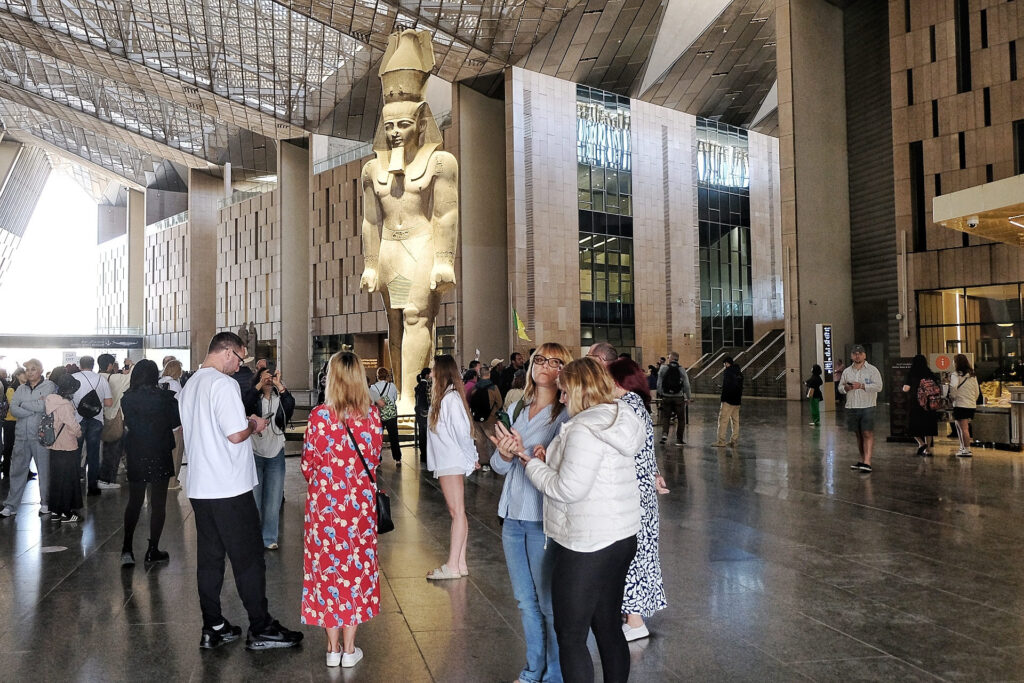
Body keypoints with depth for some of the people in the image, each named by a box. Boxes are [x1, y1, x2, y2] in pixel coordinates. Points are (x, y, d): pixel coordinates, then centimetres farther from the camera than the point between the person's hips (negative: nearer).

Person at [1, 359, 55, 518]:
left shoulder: (50, 386, -2)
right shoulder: (21, 389, 12)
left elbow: (44, 406, -17)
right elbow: (13, 409, -1)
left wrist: (23, 404, -4)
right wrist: (35, 407, -12)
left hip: (41, 436, -4)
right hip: (21, 436, 5)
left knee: (44, 470, 4)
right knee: (17, 470, 8)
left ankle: (46, 503, 17)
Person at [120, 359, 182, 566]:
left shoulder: (127, 398, -4)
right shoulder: (163, 397, -11)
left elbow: (128, 425, 2)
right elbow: (176, 421, -5)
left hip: (135, 455, 3)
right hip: (159, 454, -3)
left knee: (134, 502, 15)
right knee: (158, 503, 8)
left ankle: (127, 549, 6)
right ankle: (153, 551, 11)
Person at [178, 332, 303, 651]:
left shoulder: (189, 385, 13)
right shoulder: (224, 384, -16)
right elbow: (236, 435, -23)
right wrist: (254, 425, -3)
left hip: (199, 488, 8)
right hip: (230, 489, -8)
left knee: (209, 557, 12)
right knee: (249, 558, 1)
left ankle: (213, 628, 19)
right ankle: (261, 629, 9)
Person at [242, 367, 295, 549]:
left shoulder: (280, 398, 1)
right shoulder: (254, 399, -2)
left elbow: (291, 405, -20)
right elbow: (244, 404, -24)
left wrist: (279, 385, -25)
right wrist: (260, 384, -26)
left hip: (276, 456, 2)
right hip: (254, 454, -2)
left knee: (273, 500, 8)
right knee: (253, 499, 5)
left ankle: (270, 538, 20)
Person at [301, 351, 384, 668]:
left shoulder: (319, 415, -13)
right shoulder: (371, 413, -7)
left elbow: (308, 463, -5)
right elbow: (375, 458, 2)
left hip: (324, 501, -1)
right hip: (360, 499, 2)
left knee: (327, 563, 12)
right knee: (356, 565, 13)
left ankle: (333, 648, 21)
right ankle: (349, 649, 21)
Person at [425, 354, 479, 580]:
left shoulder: (451, 397, -16)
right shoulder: (443, 396, 13)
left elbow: (462, 430, -17)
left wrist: (470, 458, -8)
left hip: (452, 463, -10)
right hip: (445, 463, 10)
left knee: (457, 512, -4)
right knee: (457, 512, 10)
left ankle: (453, 566, -1)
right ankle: (460, 563, 15)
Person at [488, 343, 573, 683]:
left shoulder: (566, 415, -11)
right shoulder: (517, 409, 8)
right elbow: (498, 466, 8)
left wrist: (523, 452, -27)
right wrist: (504, 454, -13)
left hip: (545, 520, -6)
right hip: (513, 516, 7)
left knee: (550, 604, 5)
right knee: (526, 601, 19)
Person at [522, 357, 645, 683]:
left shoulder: (584, 429, -20)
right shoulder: (618, 420, 9)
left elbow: (568, 489, -21)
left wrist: (533, 465, -7)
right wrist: (549, 459, 5)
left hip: (586, 546, -9)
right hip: (620, 537, 9)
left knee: (570, 636, 2)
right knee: (609, 628, 18)